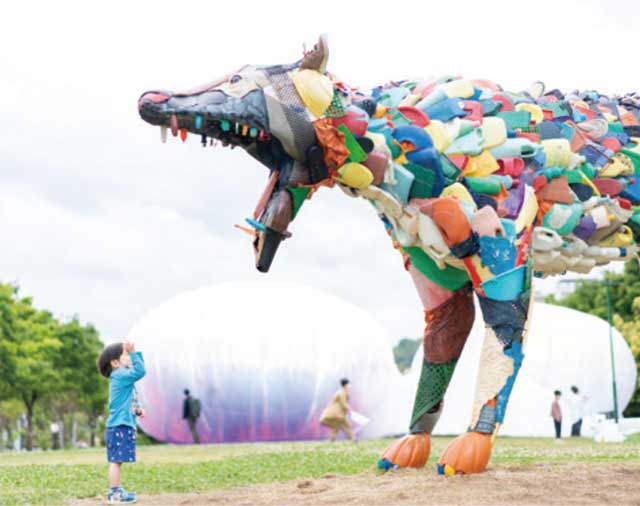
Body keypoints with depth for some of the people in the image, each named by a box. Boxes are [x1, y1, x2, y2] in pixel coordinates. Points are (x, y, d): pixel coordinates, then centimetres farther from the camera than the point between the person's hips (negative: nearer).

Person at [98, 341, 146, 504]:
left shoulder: (122, 377, 20)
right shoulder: (120, 375, -11)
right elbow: (139, 371, -26)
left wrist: (136, 409, 8)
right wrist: (134, 353, -24)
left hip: (122, 425, 10)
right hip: (119, 426, -10)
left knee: (117, 461, 14)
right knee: (116, 461, -7)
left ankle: (117, 490, 19)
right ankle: (114, 494, -6)